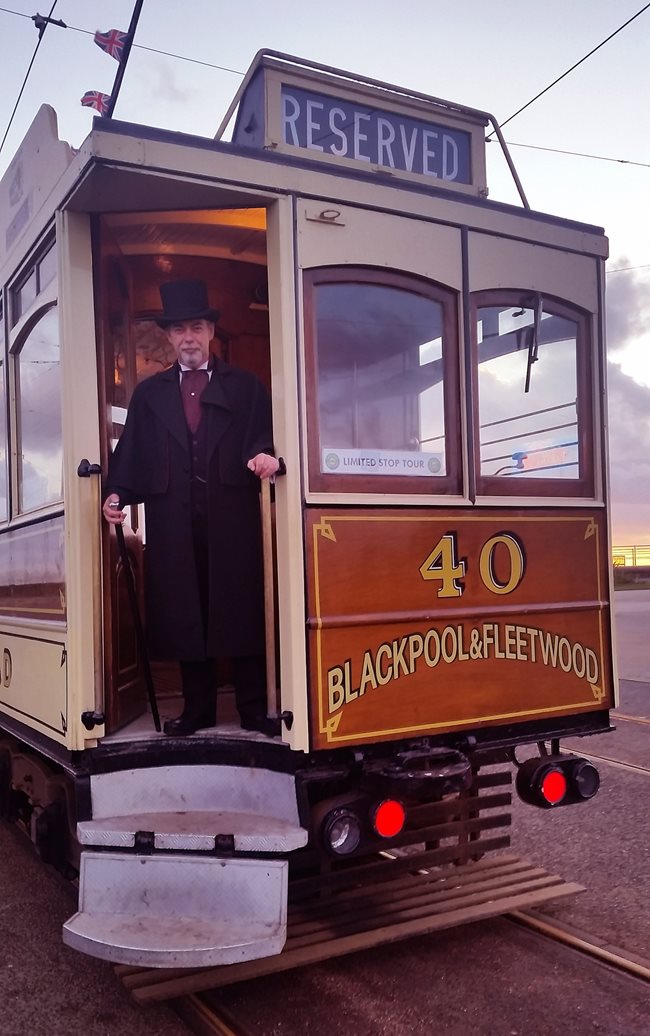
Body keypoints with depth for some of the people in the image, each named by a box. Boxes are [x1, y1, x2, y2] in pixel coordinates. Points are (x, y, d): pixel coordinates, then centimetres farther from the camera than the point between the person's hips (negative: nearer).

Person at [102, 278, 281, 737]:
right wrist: (117, 493, -5)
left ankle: (255, 708, 8)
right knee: (184, 614, 5)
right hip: (175, 524, 2)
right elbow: (131, 453, 11)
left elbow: (263, 436, 2)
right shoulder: (149, 393, 18)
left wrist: (263, 455, -21)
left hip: (233, 520, -2)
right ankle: (198, 708, 16)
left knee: (243, 610, 0)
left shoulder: (246, 386, 13)